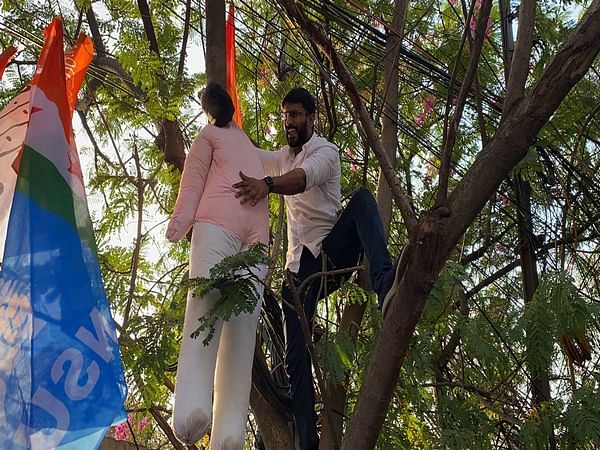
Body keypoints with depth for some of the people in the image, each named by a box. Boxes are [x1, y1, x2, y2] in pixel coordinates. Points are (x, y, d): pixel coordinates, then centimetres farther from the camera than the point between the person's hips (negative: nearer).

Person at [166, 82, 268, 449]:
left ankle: (193, 406, -37)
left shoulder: (209, 135, 21)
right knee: (242, 322, -7)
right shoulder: (250, 145, 37)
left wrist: (180, 223, -1)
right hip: (257, 229, 4)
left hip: (219, 220, -3)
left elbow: (193, 180, 8)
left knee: (204, 306, -16)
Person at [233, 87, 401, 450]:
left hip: (333, 250, -5)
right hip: (301, 265, 5)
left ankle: (384, 280, -55)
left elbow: (305, 176, -23)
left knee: (363, 198, -33)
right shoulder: (283, 157, 23)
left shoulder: (326, 151, -1)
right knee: (296, 355, -8)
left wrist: (267, 184, -43)